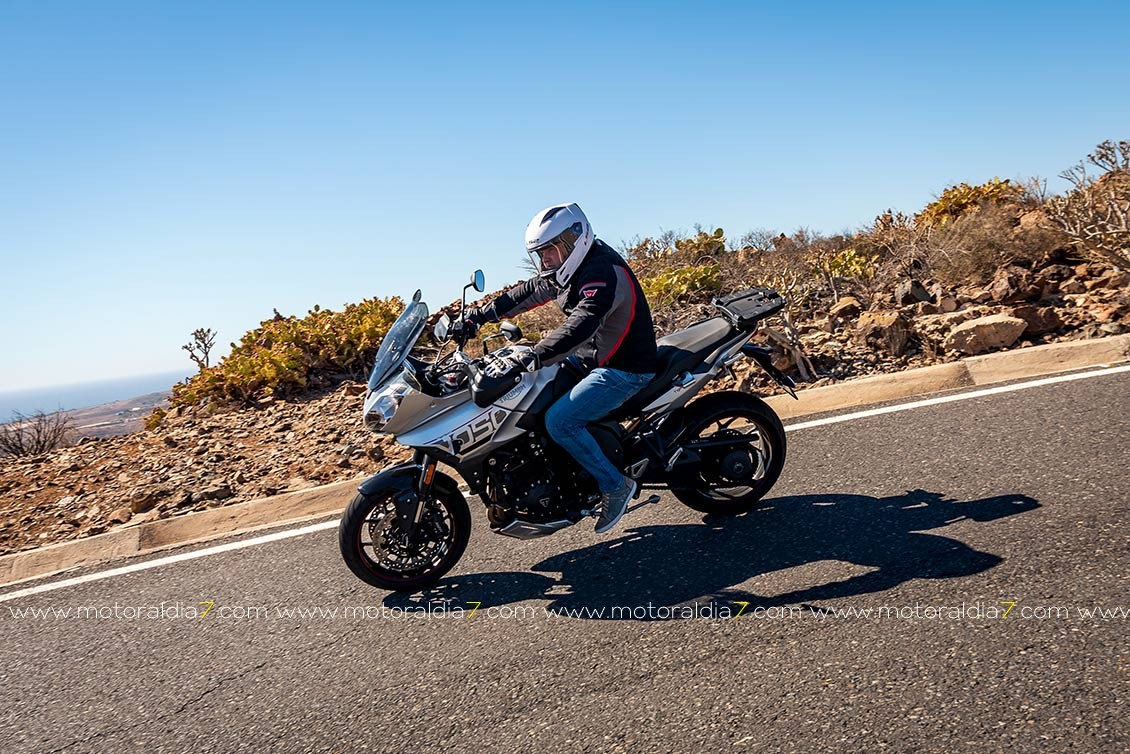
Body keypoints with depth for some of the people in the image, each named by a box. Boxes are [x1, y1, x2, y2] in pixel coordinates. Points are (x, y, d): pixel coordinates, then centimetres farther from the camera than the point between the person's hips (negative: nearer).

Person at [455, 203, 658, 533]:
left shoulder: (603, 273, -25)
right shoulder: (571, 268, 6)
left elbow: (581, 324, -40)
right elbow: (529, 291, 15)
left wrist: (533, 357, -49)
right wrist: (481, 315, 9)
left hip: (625, 369, -11)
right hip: (596, 356, 11)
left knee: (559, 421, -21)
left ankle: (614, 484, -5)